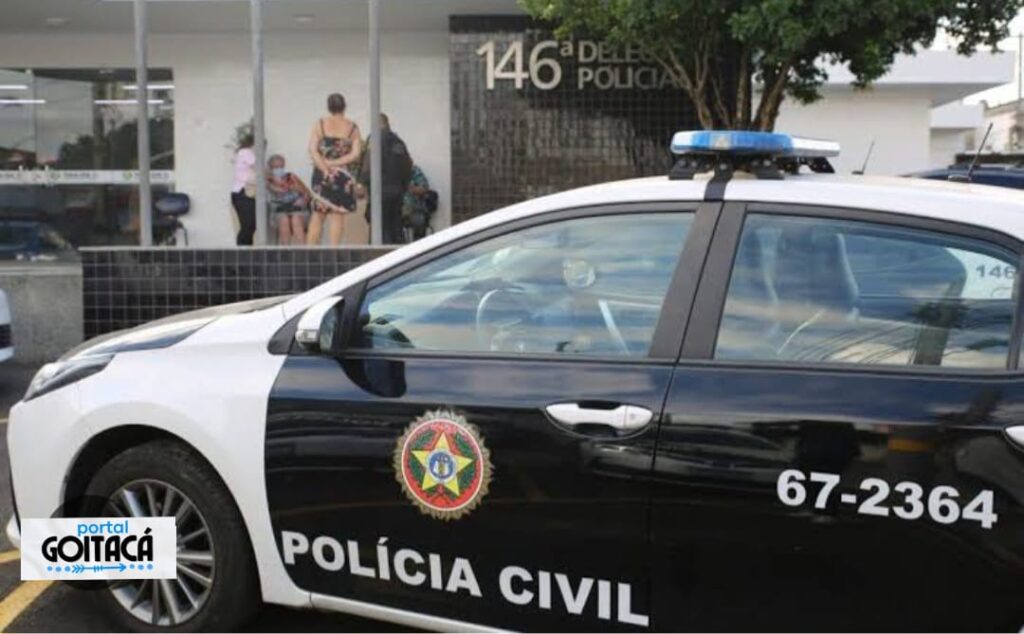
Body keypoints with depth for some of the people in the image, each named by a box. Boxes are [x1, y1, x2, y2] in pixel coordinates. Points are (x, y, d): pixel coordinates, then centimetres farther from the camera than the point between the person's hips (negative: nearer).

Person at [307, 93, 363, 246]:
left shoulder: (319, 124, 0)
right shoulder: (352, 127, 0)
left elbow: (313, 151, -8)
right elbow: (355, 154, -8)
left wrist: (325, 169, -11)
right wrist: (334, 163, -9)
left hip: (321, 175, 1)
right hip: (342, 175, -1)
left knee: (318, 214, 9)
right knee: (337, 214, 5)